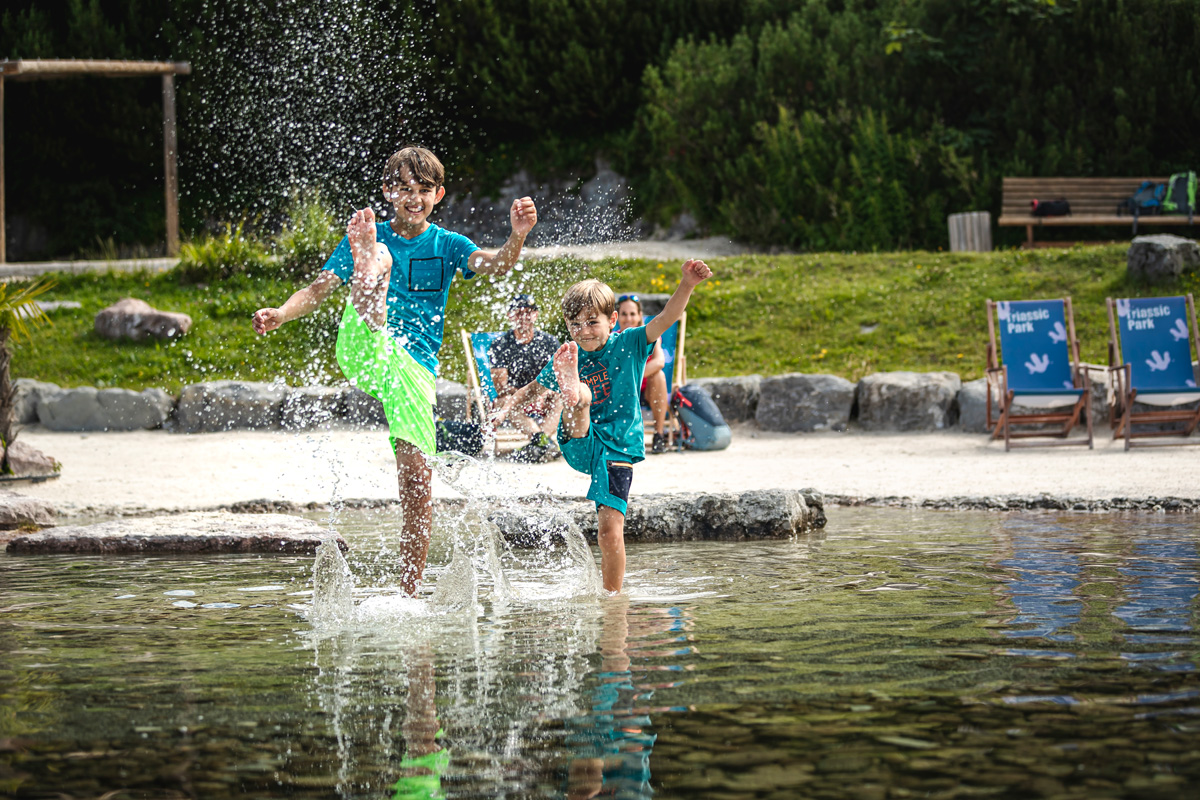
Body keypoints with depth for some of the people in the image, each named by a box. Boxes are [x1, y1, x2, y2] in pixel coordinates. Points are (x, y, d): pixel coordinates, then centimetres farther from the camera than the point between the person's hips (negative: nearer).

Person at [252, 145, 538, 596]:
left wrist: (517, 237, -29)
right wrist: (279, 315, -12)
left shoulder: (446, 245, 12)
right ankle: (368, 272, -63)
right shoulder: (369, 240, 13)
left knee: (417, 478, -8)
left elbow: (494, 265, -7)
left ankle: (408, 592, 1)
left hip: (414, 365, 1)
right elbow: (317, 291, 8)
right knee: (380, 260, -23)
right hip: (361, 353, -1)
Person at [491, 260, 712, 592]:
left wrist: (688, 284, -27)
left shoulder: (628, 345, 2)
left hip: (617, 451, -1)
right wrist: (510, 401, 5)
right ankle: (571, 387, -64)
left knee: (611, 533, -11)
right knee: (579, 394, -28)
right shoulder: (566, 359, 9)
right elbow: (535, 388, 24)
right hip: (579, 446, 1)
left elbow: (666, 318, -11)